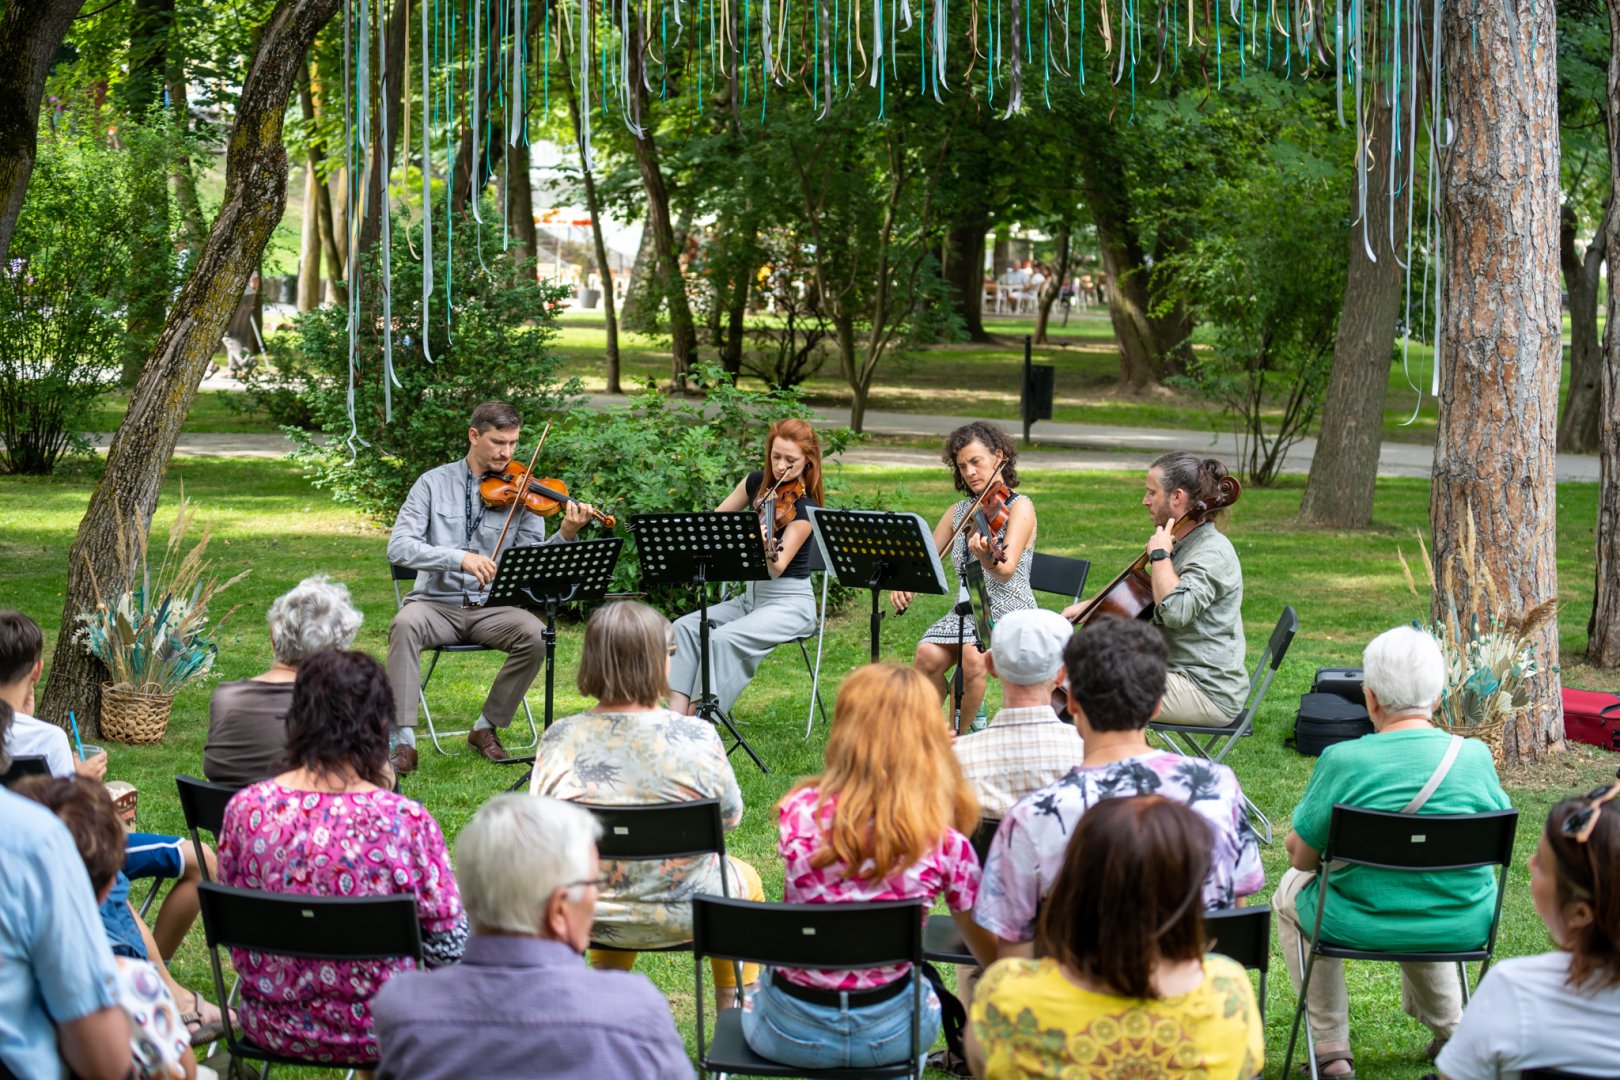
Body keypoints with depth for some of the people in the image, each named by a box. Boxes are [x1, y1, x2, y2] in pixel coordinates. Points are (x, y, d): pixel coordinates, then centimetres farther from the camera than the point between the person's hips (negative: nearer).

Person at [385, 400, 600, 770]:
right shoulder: (435, 483, 1)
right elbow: (399, 547, -10)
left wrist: (565, 535, -21)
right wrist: (460, 558, -25)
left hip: (492, 609, 2)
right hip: (436, 602, -1)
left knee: (535, 635, -28)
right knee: (405, 625, -34)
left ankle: (486, 727, -6)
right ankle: (403, 741, -31)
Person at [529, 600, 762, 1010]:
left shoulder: (558, 740, -15)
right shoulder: (696, 737, -23)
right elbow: (731, 816, -8)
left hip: (585, 915, 3)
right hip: (681, 914, -3)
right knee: (744, 880, 32)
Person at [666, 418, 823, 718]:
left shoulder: (805, 508, -15)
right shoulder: (757, 482, 5)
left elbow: (777, 569, -23)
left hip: (789, 603, -7)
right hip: (749, 598, 7)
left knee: (723, 638, -32)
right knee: (685, 626, -17)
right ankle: (676, 717, -29)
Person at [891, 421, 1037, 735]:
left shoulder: (1019, 507, -5)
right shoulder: (960, 512, 14)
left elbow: (1006, 571, -20)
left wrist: (986, 557, -43)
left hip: (1010, 613, -5)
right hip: (966, 612, 5)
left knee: (972, 657, -34)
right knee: (928, 654, -26)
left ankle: (958, 735, -13)